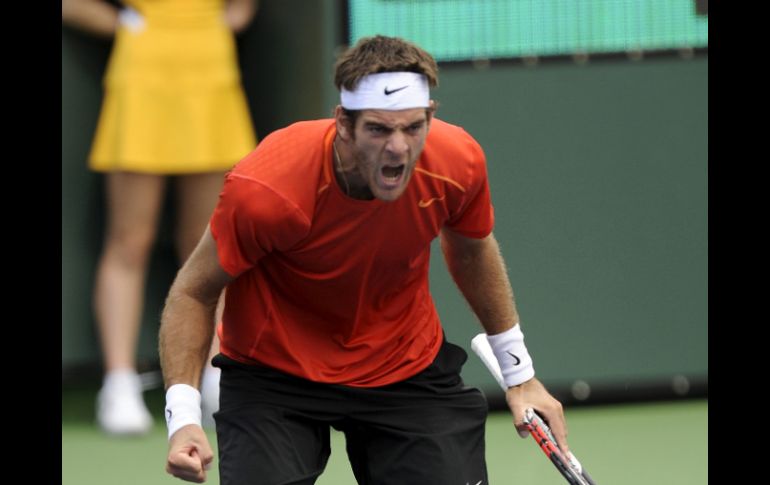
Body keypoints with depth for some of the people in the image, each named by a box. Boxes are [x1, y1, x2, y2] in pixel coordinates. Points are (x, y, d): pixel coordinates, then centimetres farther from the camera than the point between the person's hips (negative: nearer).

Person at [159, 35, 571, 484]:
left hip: (410, 369, 3)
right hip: (275, 375, -3)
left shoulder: (459, 163, -19)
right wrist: (183, 416, -25)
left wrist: (518, 371, 13)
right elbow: (194, 291, -15)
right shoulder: (263, 189, -32)